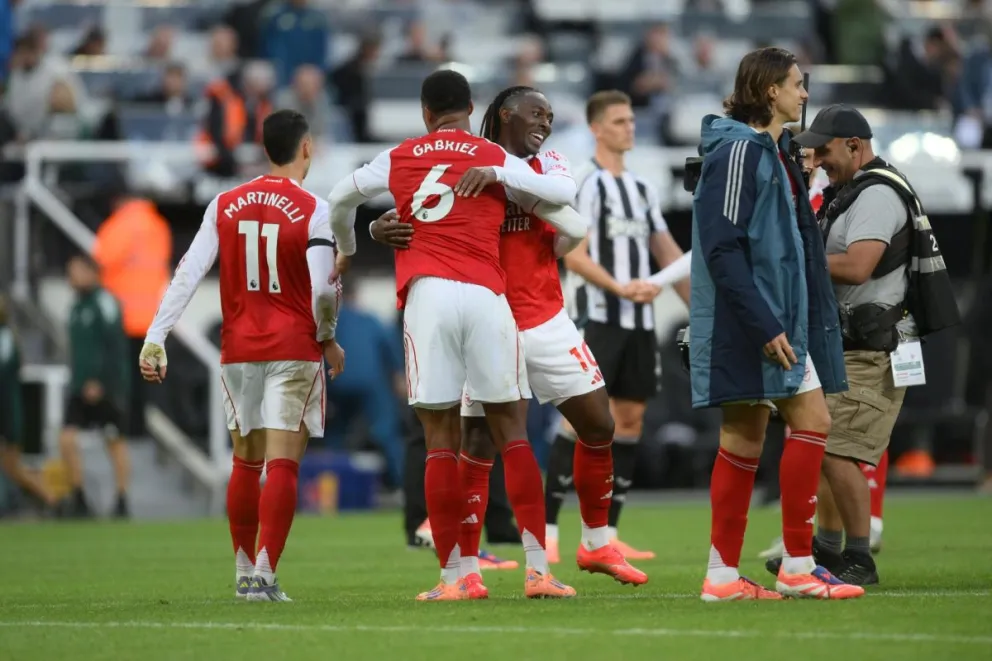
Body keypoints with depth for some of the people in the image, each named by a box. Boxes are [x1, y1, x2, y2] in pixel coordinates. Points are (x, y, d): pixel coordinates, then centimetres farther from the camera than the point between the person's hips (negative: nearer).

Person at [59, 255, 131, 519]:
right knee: (67, 439, -5)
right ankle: (78, 499, 1)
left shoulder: (104, 303, -11)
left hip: (105, 388, -7)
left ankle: (121, 504, 8)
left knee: (115, 442, 1)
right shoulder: (77, 307, 15)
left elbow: (116, 347, -16)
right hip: (80, 388, 7)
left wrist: (99, 382, -19)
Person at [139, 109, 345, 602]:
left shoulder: (225, 205, 4)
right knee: (282, 464, -5)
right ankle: (264, 574, -13)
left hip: (239, 349, 4)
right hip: (294, 350, -4)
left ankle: (244, 571, 22)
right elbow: (323, 290, -14)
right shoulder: (312, 210, -7)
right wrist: (328, 340, 4)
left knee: (245, 462, 16)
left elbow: (188, 273, -2)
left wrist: (155, 338, -4)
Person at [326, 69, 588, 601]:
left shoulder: (397, 160, 17)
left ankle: (454, 577, -1)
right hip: (486, 297, 0)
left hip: (427, 296, 0)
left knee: (440, 440, 2)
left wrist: (346, 250, 52)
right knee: (511, 433, 4)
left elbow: (339, 199, 34)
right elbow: (567, 201, 8)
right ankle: (537, 569, -2)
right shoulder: (497, 161, 12)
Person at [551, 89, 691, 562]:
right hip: (599, 319, -7)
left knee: (630, 420, 5)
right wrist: (621, 289, -25)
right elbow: (574, 256, -14)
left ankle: (606, 533, 8)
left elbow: (669, 256, 20)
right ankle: (547, 530, -9)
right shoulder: (586, 183, -6)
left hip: (639, 321, 7)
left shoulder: (642, 188, 17)